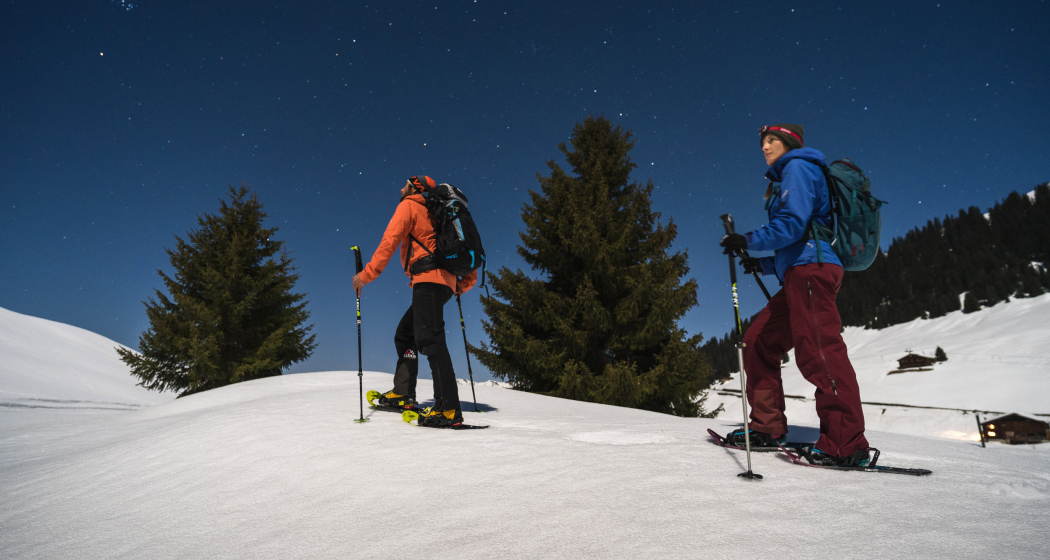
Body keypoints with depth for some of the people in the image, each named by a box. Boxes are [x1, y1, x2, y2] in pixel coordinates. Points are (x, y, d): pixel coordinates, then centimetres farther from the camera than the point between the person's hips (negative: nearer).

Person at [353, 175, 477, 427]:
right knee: (405, 334, 17)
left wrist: (367, 274, -10)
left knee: (429, 338, -18)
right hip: (446, 281, 9)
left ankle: (449, 409, -26)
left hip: (428, 277, -9)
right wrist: (465, 283, 27)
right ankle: (403, 393, 14)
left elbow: (390, 240, -8)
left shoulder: (409, 206, 7)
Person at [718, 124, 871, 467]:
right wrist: (764, 264, 21)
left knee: (818, 353, -16)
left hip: (811, 270, -10)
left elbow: (793, 223, -14)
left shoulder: (797, 167, 2)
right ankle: (768, 428, 11)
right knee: (758, 344, 8)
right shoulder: (787, 177, 30)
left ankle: (847, 445, -15)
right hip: (800, 275, 10)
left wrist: (749, 241, -10)